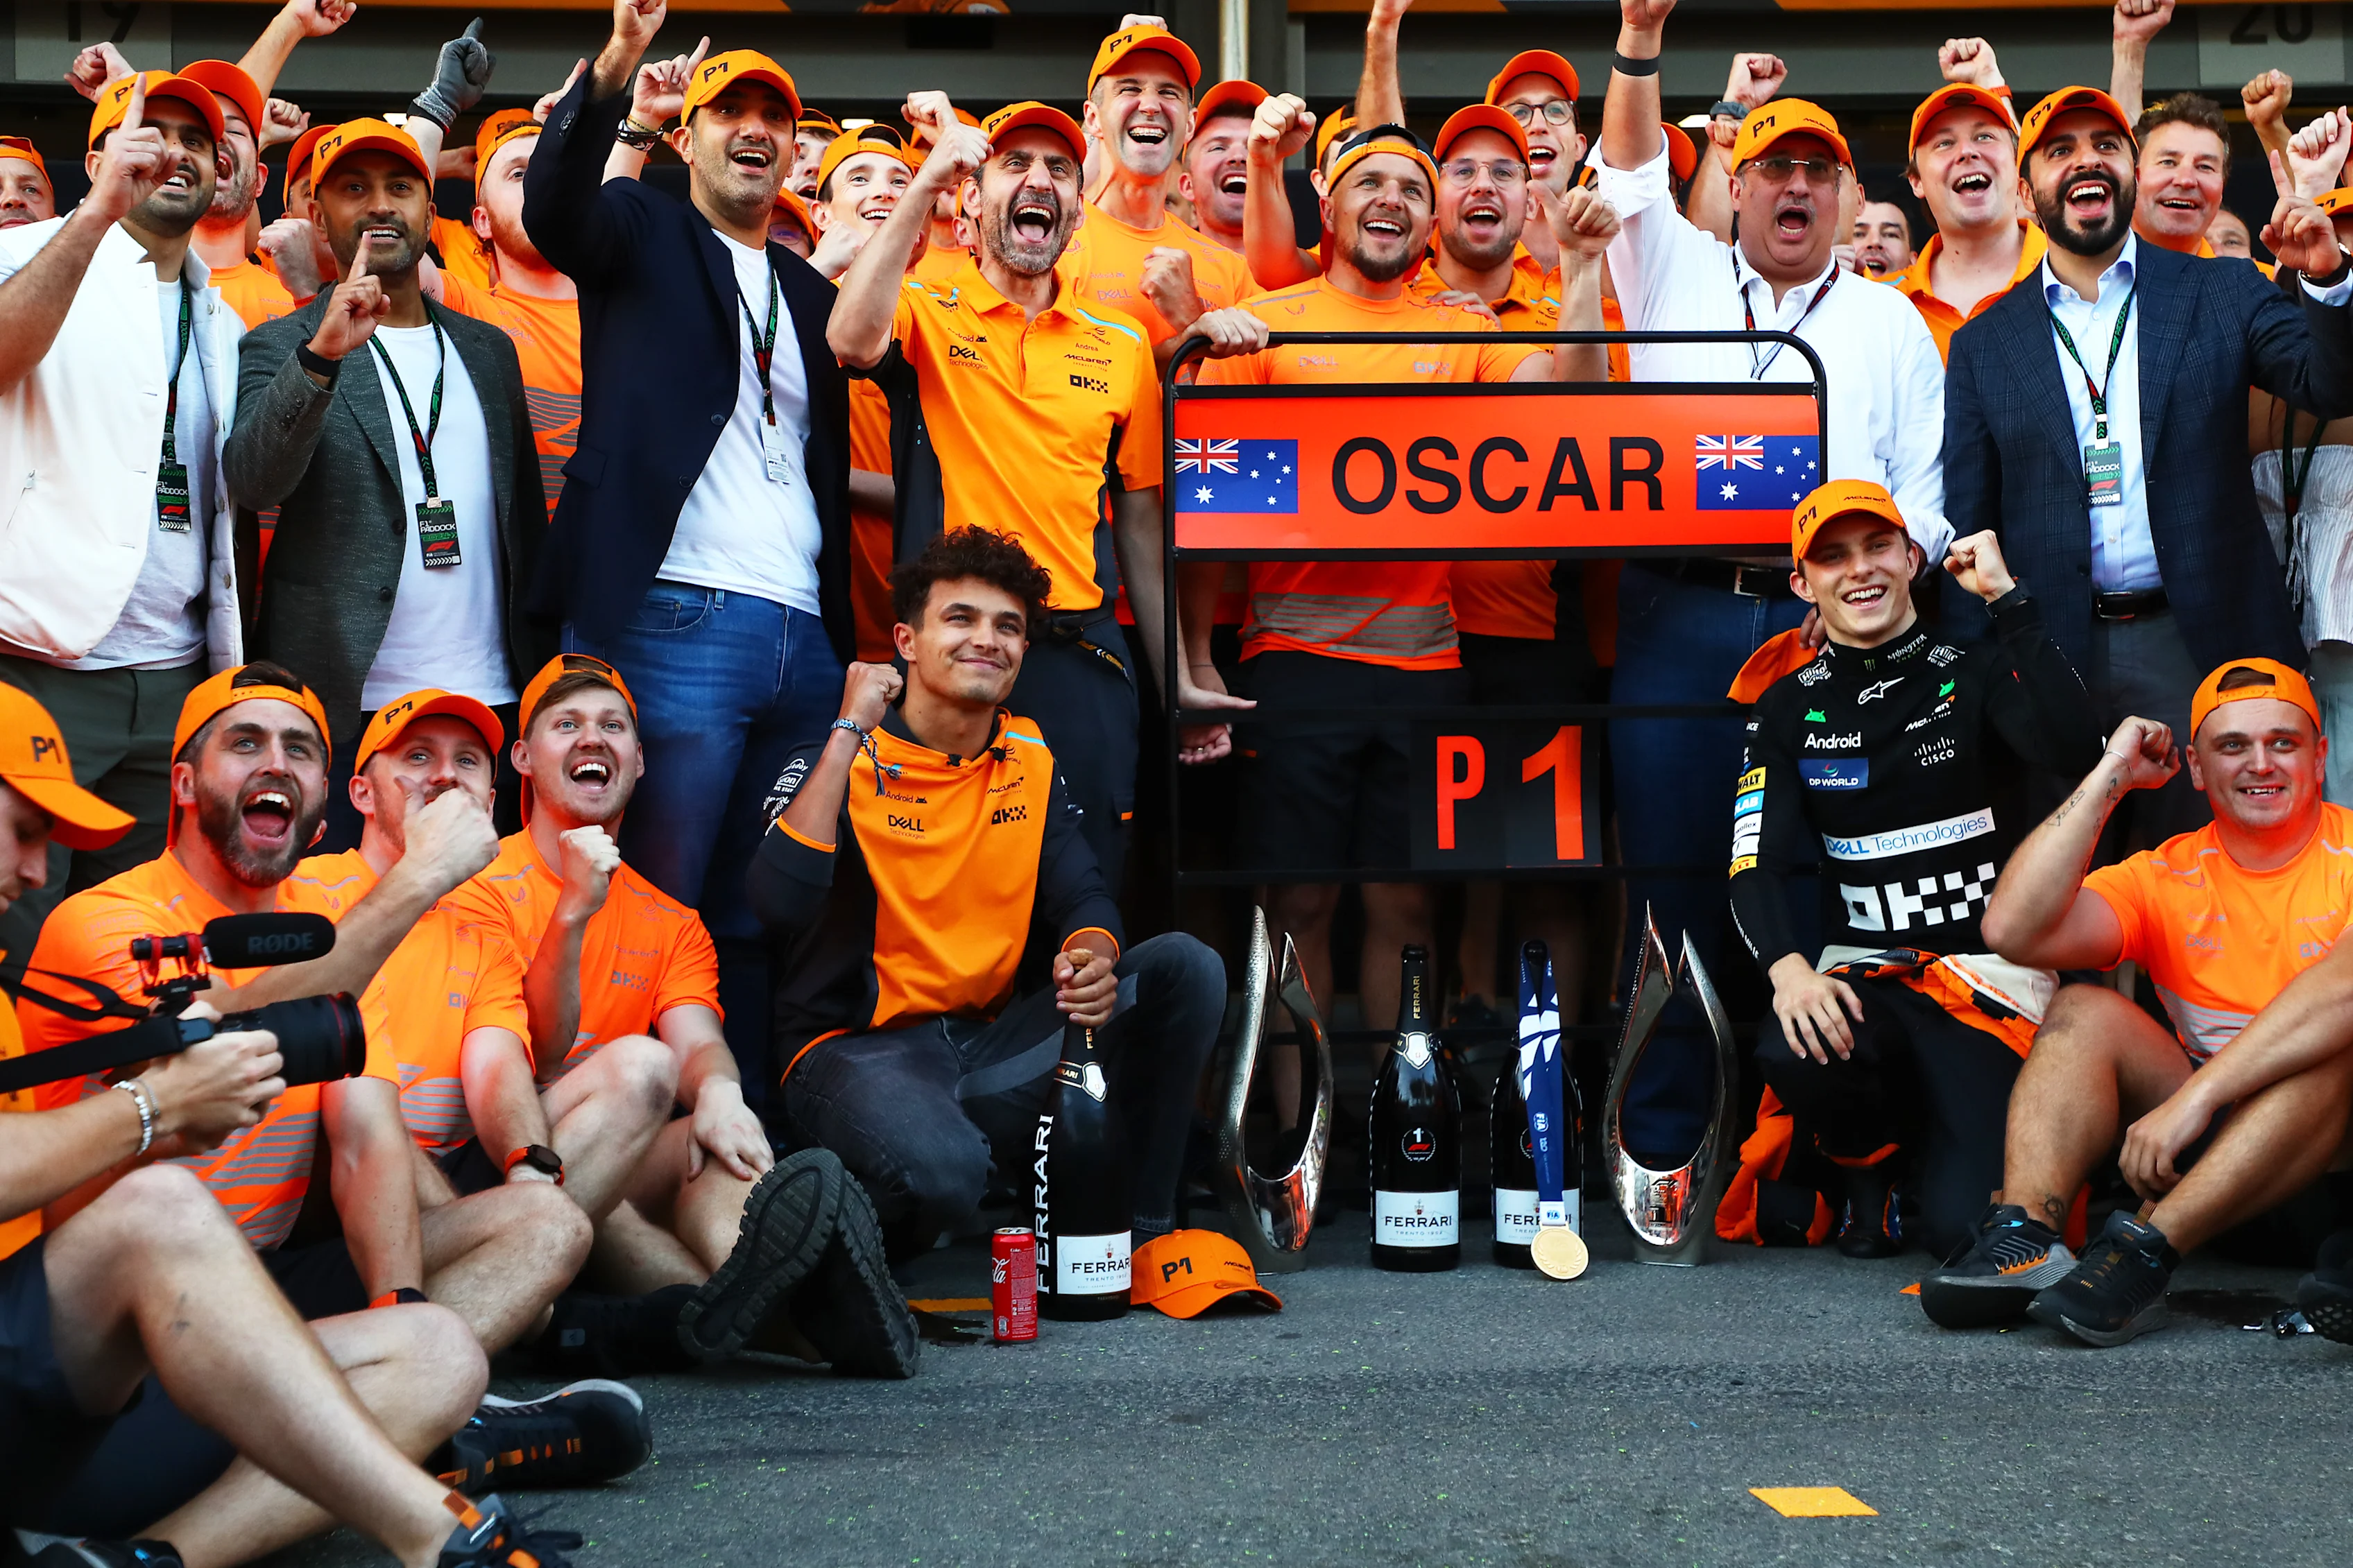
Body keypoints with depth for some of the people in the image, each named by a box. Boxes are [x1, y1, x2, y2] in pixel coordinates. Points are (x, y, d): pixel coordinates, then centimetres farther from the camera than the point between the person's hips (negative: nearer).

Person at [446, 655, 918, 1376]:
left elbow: (697, 1041, -1)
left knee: (713, 1133, -27)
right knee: (637, 1064, -30)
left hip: (612, 1193, 4)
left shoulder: (672, 927, 20)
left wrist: (717, 1088, -26)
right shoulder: (484, 886, 4)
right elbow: (536, 1057, -8)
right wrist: (573, 915, -23)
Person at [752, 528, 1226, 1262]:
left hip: (992, 1044, 6)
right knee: (941, 1168, -40)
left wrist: (1092, 956, -17)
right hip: (857, 1047, -6)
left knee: (1184, 967, -10)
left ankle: (1143, 1222, -4)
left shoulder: (1031, 759, 11)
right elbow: (783, 904, -25)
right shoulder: (838, 762, -7)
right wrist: (851, 731, -21)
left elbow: (1081, 895, 9)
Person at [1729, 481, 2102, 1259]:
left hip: (1991, 967, -2)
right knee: (1793, 1055, -35)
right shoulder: (1790, 710, 9)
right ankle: (1874, 1164, 0)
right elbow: (1757, 866, -1)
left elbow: (2074, 749, -20)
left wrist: (2008, 599, -18)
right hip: (1863, 968, 2)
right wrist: (1788, 968, -22)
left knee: (1964, 1221, -21)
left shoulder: (1974, 674, 2)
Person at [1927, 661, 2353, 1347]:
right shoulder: (2165, 878, 7)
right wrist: (2110, 777, -6)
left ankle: (2144, 1252, -40)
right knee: (2085, 1013, -12)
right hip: (2207, 1141, 4)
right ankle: (2024, 1239, -33)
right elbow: (2013, 930, -10)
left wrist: (2194, 1097, -33)